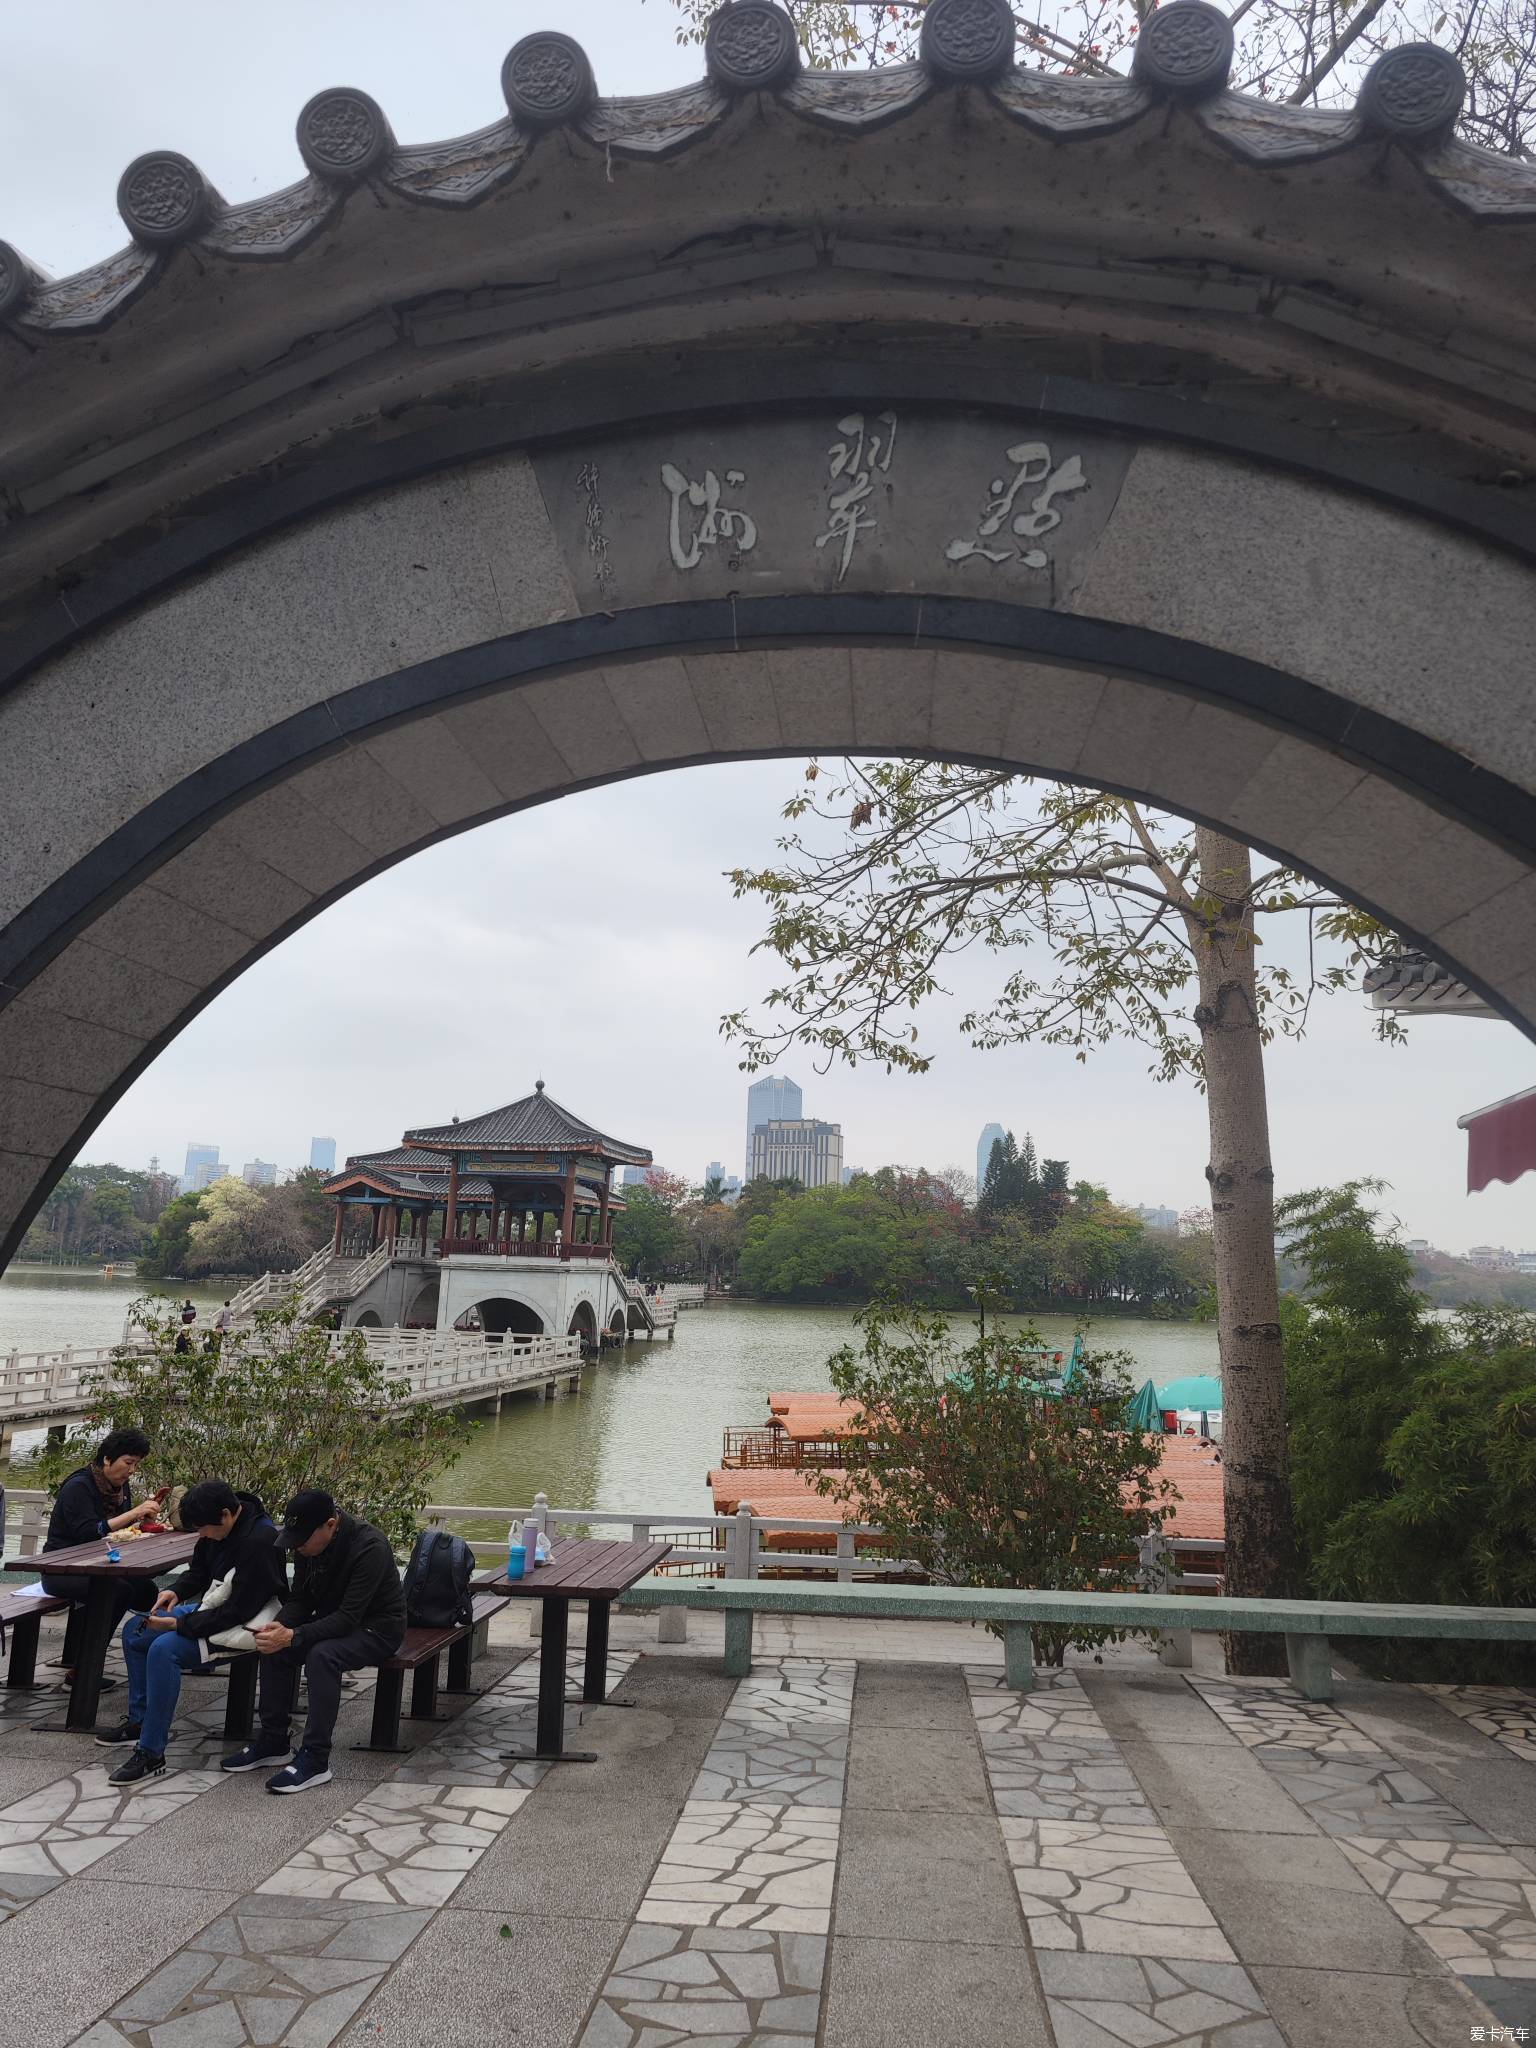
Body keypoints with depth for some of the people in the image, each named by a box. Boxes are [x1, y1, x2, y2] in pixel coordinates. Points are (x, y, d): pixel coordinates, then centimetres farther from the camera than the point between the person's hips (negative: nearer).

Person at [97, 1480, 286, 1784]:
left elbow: (239, 1610, -27)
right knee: (134, 1630, 12)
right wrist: (177, 1591, -6)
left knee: (164, 1649, -28)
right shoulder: (219, 1526, -2)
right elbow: (199, 1571, 16)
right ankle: (138, 1722, 22)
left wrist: (179, 1624, -24)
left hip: (244, 1624, -11)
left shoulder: (259, 1541, -29)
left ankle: (151, 1753, -17)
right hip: (211, 1608, 11)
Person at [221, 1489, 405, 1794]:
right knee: (275, 1648, -12)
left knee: (322, 1655, -32)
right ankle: (273, 1742, 3)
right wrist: (279, 1626, -21)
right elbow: (300, 1599, 1)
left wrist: (292, 1637, -38)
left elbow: (349, 1618, -32)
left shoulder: (369, 1547, -30)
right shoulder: (310, 1543, -6)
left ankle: (315, 1760, -23)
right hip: (335, 1621, 8)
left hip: (377, 1628, -8)